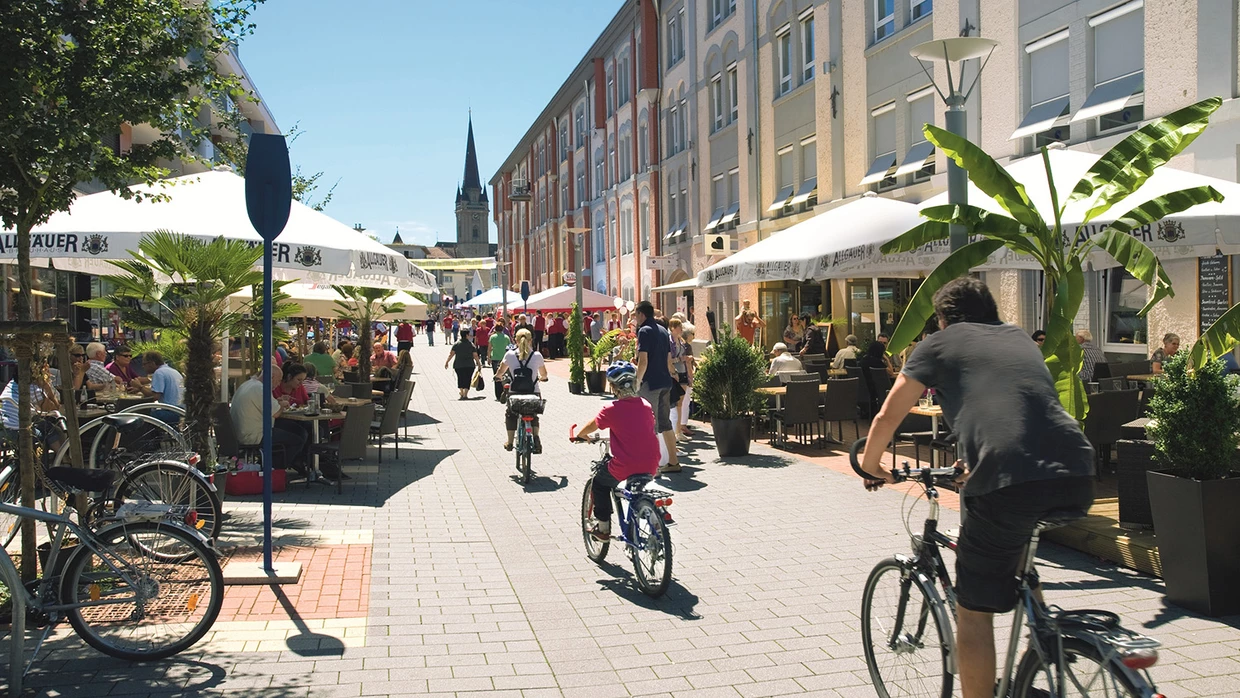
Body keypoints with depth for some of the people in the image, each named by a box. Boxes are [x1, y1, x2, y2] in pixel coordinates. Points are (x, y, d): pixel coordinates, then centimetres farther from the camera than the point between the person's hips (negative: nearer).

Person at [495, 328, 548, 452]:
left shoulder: (510, 354, -1)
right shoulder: (537, 355, 0)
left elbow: (501, 371, 12)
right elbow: (544, 375, 14)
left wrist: (498, 377, 35)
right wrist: (541, 378, 37)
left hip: (514, 394, 0)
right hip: (533, 393, 0)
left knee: (510, 414, 25)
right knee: (533, 416, 19)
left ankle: (509, 442, 23)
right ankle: (535, 437, -8)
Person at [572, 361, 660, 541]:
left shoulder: (612, 410, -10)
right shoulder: (646, 405, 3)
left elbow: (587, 429, 4)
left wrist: (579, 435, 25)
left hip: (624, 469, -5)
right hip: (651, 468, 5)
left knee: (599, 482, 24)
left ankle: (603, 527, 24)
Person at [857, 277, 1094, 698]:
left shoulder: (940, 343, 16)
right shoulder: (1020, 338, 30)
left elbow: (887, 417, 18)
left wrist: (871, 466, 36)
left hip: (1008, 481, -6)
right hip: (1078, 477, 6)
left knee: (974, 611, 9)